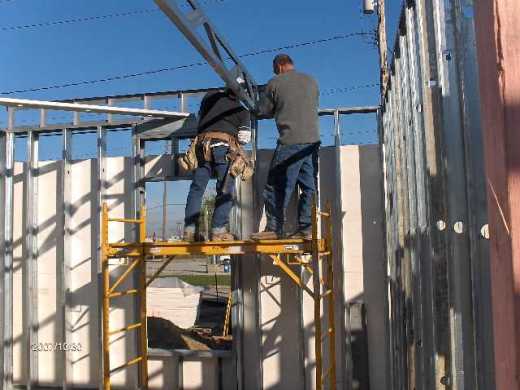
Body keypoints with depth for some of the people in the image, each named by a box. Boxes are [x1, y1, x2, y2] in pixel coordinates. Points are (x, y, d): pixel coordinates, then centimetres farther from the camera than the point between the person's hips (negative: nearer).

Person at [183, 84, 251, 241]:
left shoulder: (210, 97, 18)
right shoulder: (242, 110, 12)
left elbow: (200, 118, 31)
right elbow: (244, 138, 7)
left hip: (202, 144, 3)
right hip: (223, 146, -3)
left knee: (196, 188, 6)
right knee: (225, 190, 0)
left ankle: (189, 230, 2)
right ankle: (218, 230, -8)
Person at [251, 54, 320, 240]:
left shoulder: (275, 83, 1)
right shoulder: (311, 81, 14)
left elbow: (262, 112, 6)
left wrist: (277, 111, 26)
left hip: (290, 142, -5)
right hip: (312, 140, 5)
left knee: (278, 186, 2)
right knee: (309, 186, 8)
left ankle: (274, 229, 3)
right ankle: (306, 228, 7)